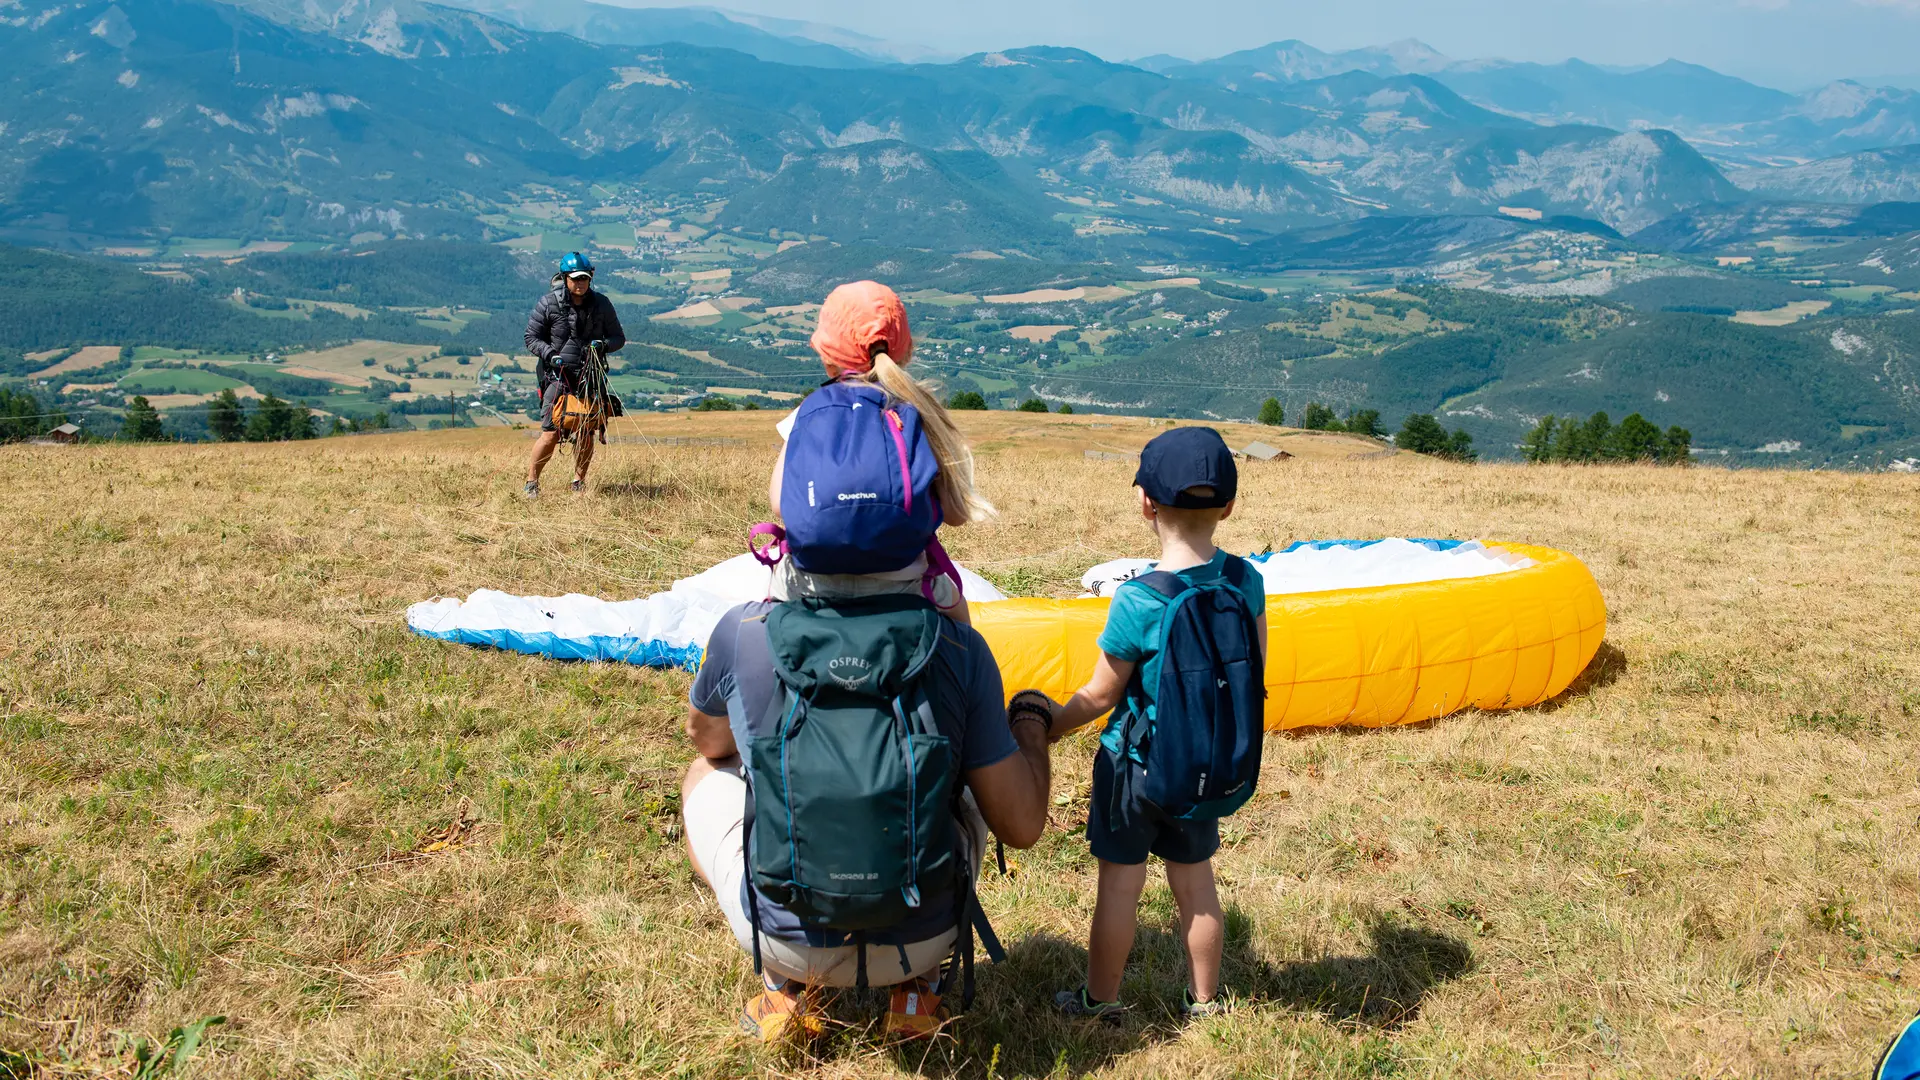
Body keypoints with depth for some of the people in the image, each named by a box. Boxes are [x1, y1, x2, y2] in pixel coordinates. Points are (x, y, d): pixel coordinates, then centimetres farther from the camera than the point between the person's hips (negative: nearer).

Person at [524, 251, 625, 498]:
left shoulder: (601, 304, 3)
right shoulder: (548, 303, -4)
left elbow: (618, 337, 10)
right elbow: (532, 337, 2)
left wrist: (603, 344, -12)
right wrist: (551, 355, -15)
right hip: (558, 375, -3)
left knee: (586, 435, 4)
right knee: (551, 434, -11)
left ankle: (579, 482, 24)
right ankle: (531, 481, 5)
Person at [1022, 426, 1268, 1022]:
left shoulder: (1137, 601, -22)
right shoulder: (1246, 581, -10)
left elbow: (1100, 694, -12)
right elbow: (1255, 669, 2)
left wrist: (1053, 721, 6)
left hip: (1136, 766, -4)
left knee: (1119, 884, 10)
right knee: (1195, 882, 19)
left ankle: (1101, 998, 25)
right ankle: (1204, 999, 33)